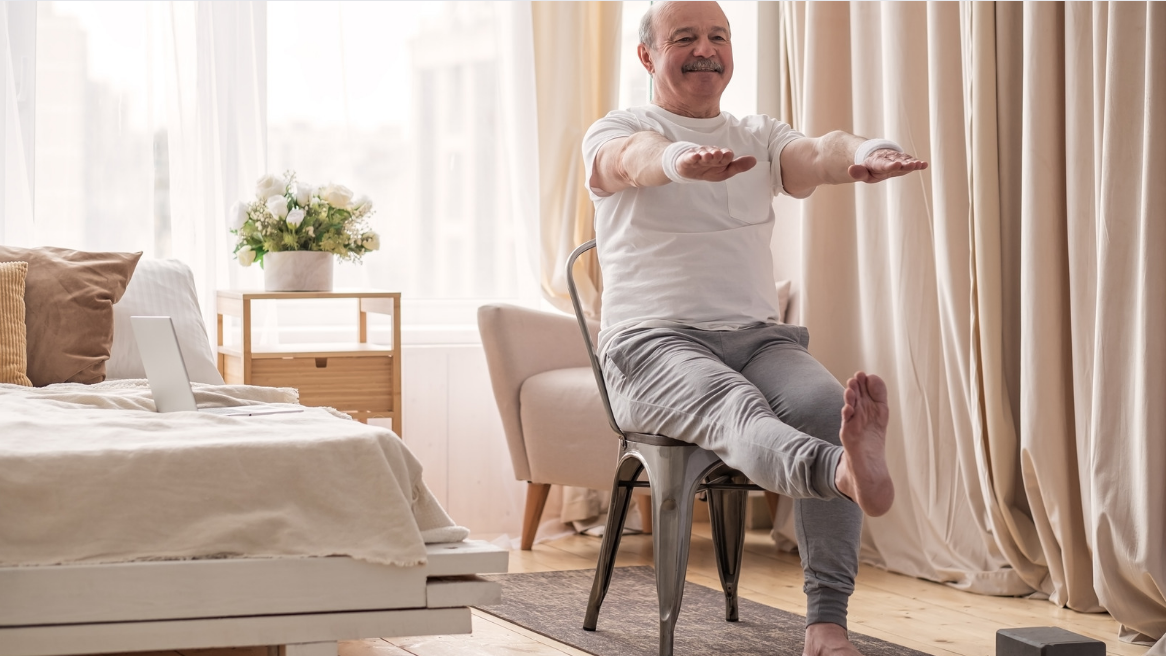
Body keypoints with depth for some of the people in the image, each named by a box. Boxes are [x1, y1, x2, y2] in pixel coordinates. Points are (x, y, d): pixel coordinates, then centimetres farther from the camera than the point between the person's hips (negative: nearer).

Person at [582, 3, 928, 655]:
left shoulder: (762, 137, 20)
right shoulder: (615, 132, 9)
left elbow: (816, 154, -5)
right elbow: (632, 159, -18)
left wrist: (863, 153, -32)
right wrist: (680, 159, -45)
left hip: (759, 336, 4)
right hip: (655, 344, -4)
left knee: (826, 404, -29)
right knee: (736, 407, -36)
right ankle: (846, 473, -72)